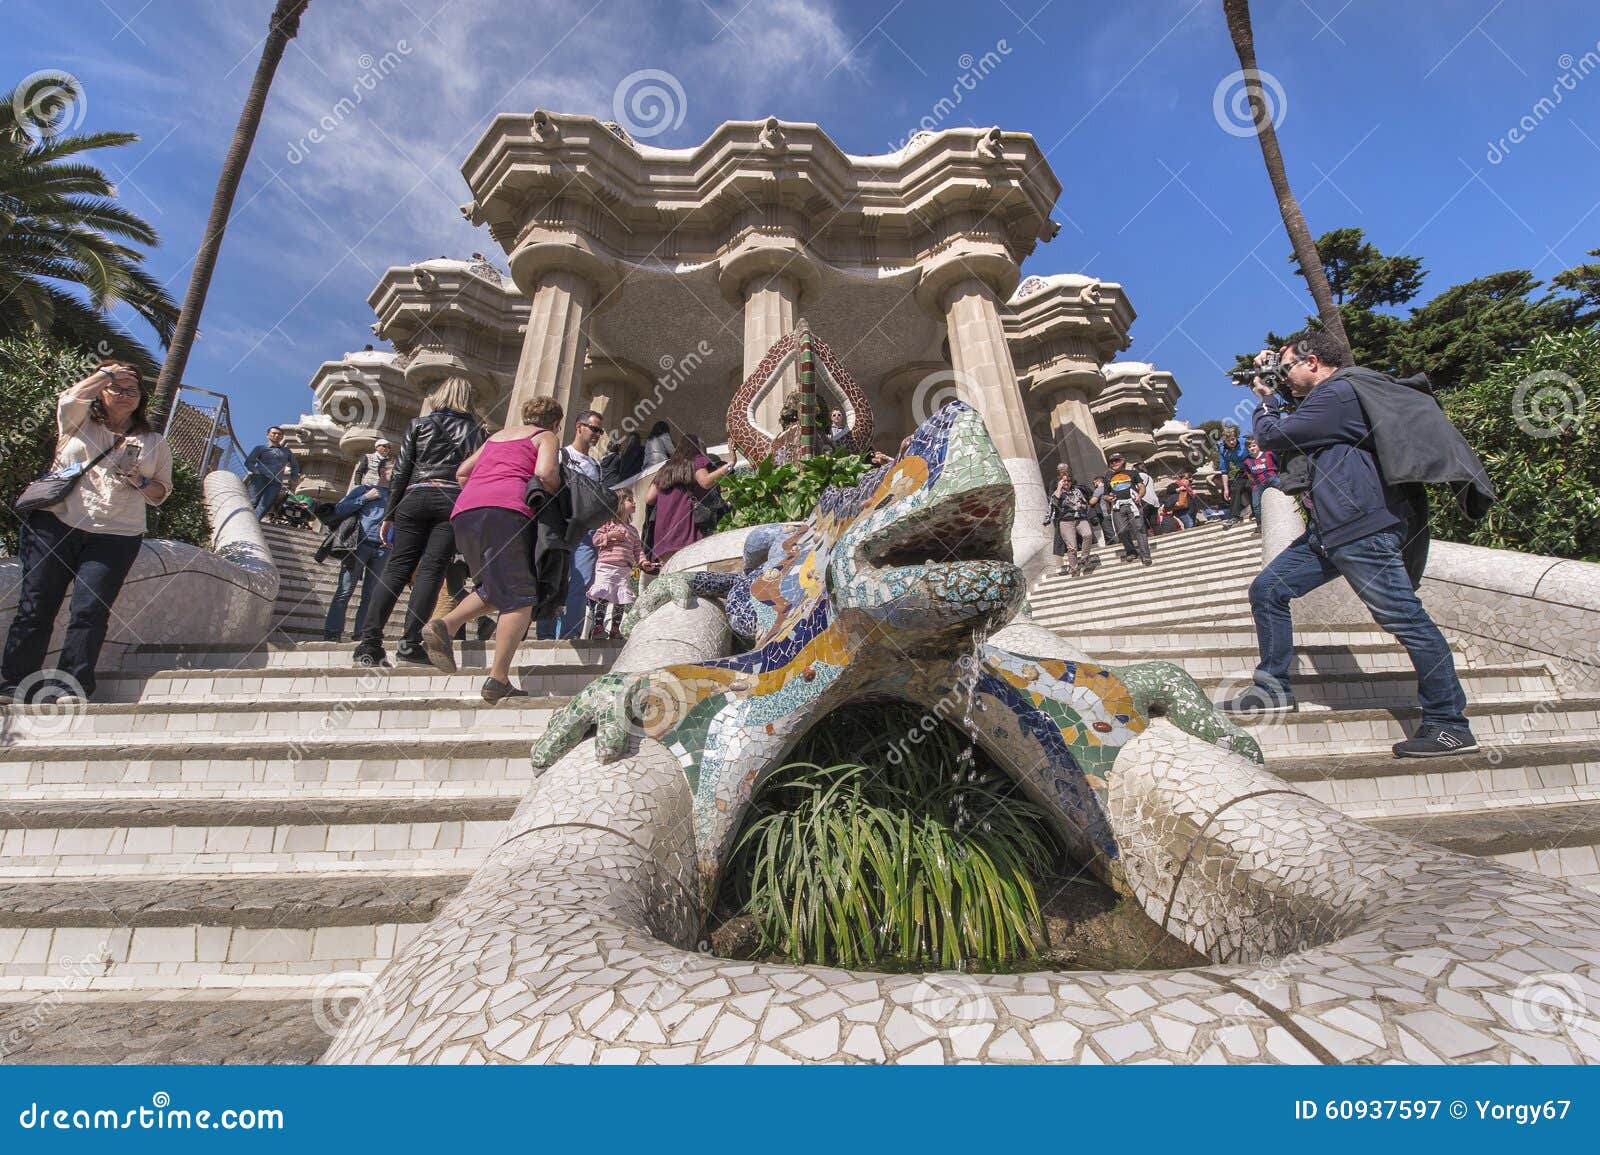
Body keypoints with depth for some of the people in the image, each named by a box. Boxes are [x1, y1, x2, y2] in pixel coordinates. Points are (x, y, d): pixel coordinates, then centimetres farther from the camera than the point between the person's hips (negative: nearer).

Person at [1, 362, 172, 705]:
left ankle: (69, 687, -10)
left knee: (90, 611, -10)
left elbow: (161, 493, 17)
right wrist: (108, 371, 7)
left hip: (115, 537, -1)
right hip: (55, 523, 1)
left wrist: (141, 483, -4)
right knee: (35, 606, -1)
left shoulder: (154, 443, 16)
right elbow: (71, 396, -6)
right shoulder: (79, 421, 16)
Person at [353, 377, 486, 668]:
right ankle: (410, 641, -15)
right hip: (454, 502, -1)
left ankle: (369, 642, -3)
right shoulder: (475, 430, 15)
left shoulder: (419, 425, 17)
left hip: (415, 498, 2)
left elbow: (400, 472, 10)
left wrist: (389, 515, 12)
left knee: (397, 568, 3)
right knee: (432, 570, -6)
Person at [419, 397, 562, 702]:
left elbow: (462, 473, 28)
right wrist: (557, 494, 11)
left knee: (496, 590, 20)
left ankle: (444, 626, -2)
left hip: (464, 511, 7)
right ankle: (498, 681, -12)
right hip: (505, 510, -7)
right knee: (520, 597, -4)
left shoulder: (498, 435, 32)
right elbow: (545, 473, -6)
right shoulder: (547, 437, 14)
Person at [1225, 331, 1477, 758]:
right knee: (1267, 590, 6)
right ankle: (1273, 687, 10)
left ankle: (1449, 725, 1)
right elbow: (1289, 429, 37)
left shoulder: (1338, 393, -9)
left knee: (1406, 619, -7)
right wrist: (1269, 396, 26)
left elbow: (1274, 436, -10)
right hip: (1330, 530, 11)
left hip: (1363, 530, -11)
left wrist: (1264, 401, 10)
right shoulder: (1330, 397, 24)